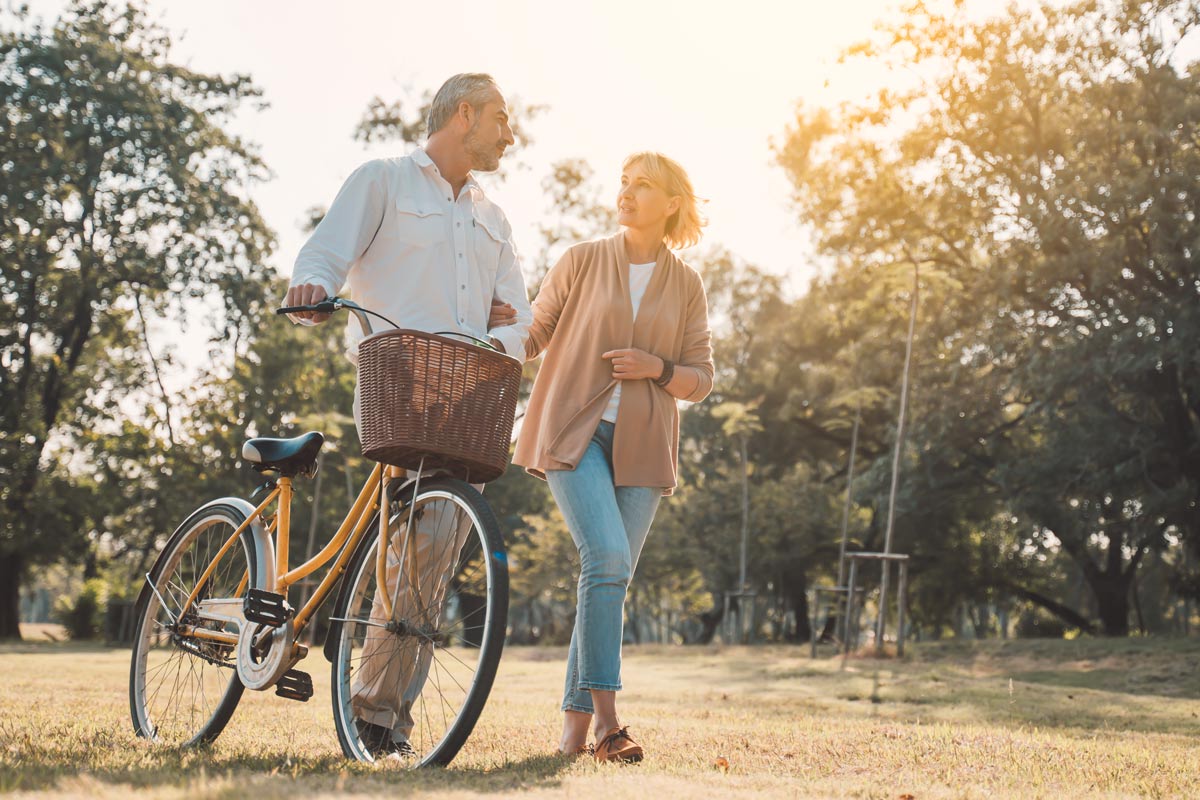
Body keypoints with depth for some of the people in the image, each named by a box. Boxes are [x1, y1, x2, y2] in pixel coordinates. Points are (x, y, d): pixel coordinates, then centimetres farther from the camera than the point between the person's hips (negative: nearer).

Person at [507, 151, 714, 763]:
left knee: (610, 576, 1)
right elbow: (534, 335, 10)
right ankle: (605, 714, -18)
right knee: (608, 556, -22)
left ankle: (574, 726, 11)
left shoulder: (686, 285, 10)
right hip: (573, 432, -2)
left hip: (640, 446, 2)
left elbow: (700, 379, 10)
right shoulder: (582, 261, 6)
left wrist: (657, 367, -8)